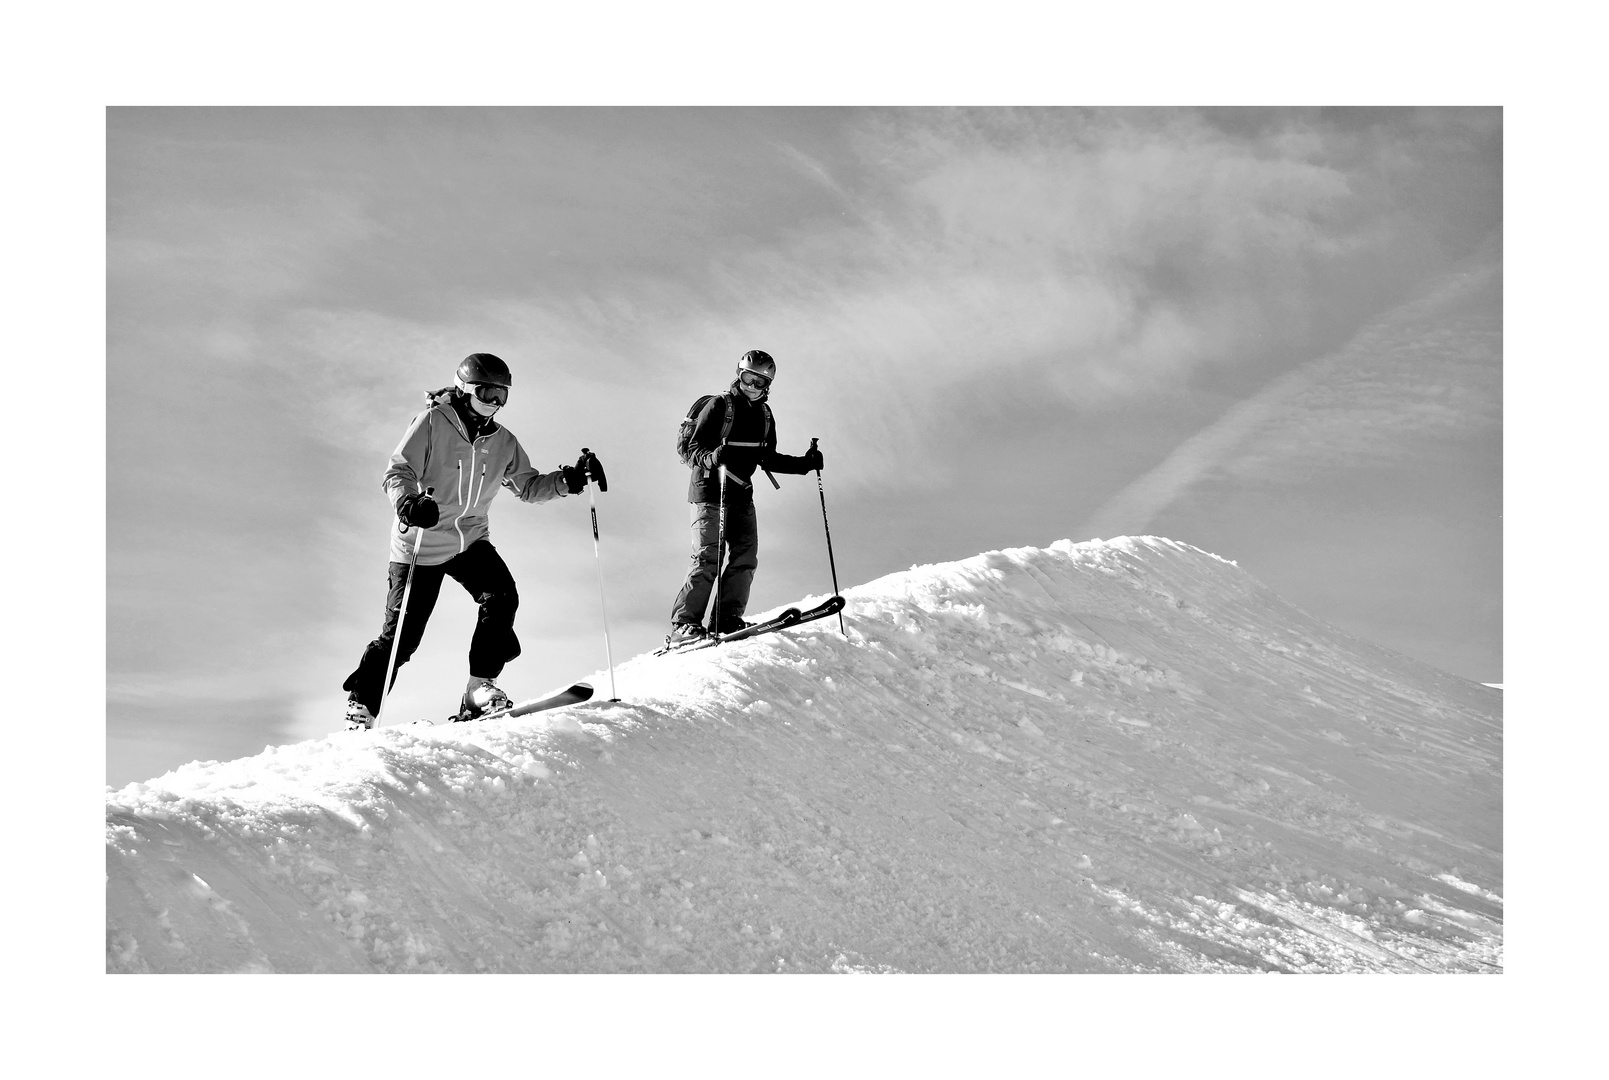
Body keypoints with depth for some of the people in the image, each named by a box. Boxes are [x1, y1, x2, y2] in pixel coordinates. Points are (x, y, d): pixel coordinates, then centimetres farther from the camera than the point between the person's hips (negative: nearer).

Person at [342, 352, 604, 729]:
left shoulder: (503, 442, 6)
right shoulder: (433, 422, -11)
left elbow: (529, 486, 12)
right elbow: (397, 472, -15)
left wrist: (569, 479, -5)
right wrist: (408, 502, -37)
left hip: (471, 540, 5)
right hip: (420, 544, -5)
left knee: (502, 597, -20)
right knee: (401, 635, -5)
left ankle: (480, 687, -13)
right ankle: (360, 705, 13)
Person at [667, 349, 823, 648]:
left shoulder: (763, 415, 15)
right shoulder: (719, 405, -5)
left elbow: (767, 459, 23)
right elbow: (691, 449, -9)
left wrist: (804, 464, 12)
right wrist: (712, 458, -30)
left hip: (741, 492, 7)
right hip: (710, 489, -7)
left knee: (746, 557, -6)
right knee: (708, 558, -16)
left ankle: (728, 620, -5)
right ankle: (682, 625, -17)